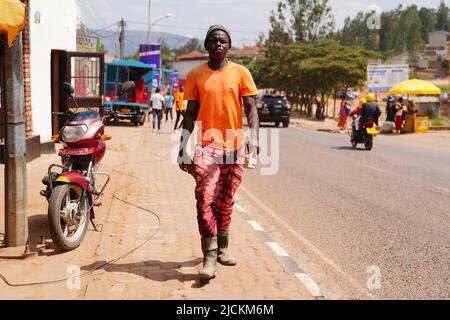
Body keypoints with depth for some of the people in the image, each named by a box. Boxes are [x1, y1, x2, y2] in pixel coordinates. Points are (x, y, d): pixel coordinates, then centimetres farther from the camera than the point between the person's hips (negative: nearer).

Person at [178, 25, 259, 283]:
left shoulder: (241, 73, 4)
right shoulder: (196, 75, 6)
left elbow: (251, 108, 1)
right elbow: (191, 114, 8)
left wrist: (254, 136, -16)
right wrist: (183, 148, 2)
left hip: (235, 146, 1)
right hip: (207, 146, -1)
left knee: (226, 201, 12)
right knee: (206, 199, -14)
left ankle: (222, 247, 28)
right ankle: (209, 257, -13)